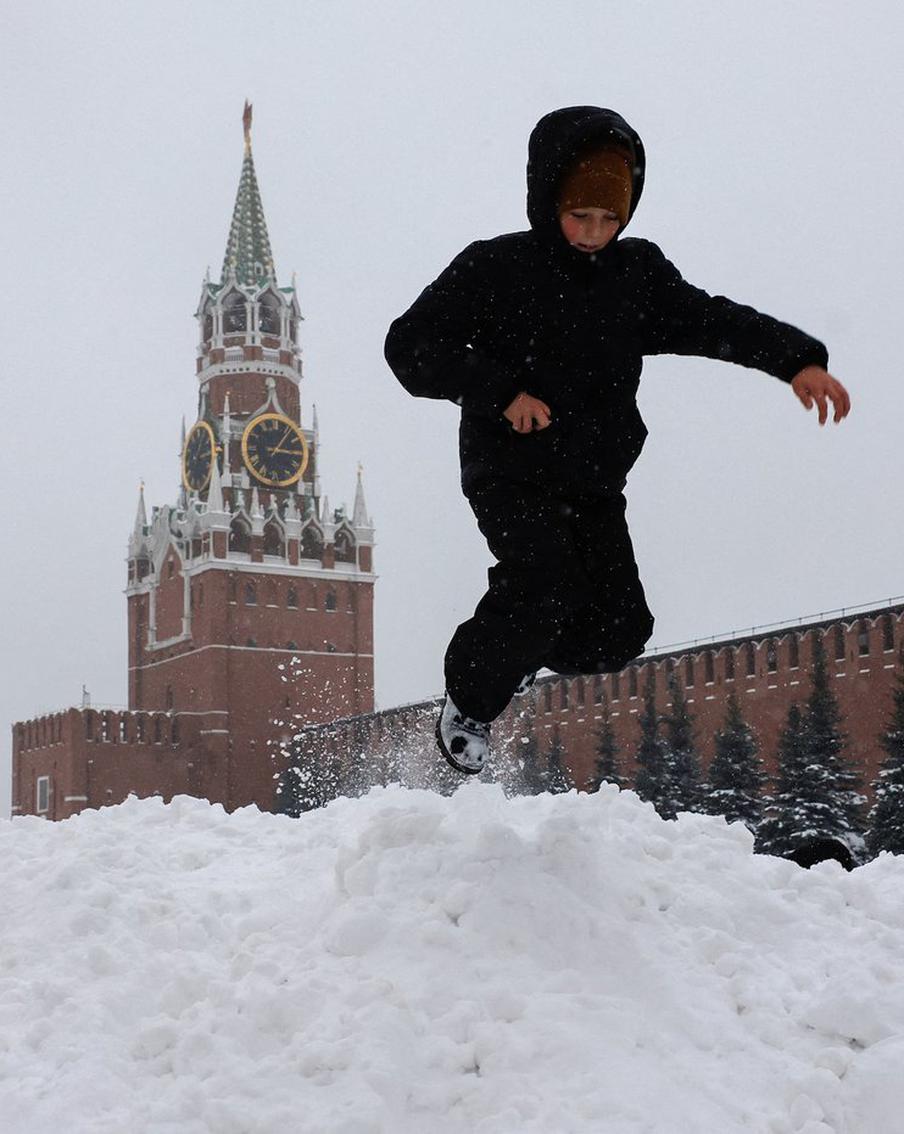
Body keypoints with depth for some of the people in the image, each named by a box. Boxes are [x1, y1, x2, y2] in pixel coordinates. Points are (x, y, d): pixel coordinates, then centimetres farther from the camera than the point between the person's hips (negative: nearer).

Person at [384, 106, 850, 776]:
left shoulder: (638, 271, 9)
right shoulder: (494, 268, -5)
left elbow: (711, 320, 8)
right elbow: (412, 347, -6)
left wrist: (798, 359, -8)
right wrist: (502, 391, -17)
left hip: (595, 484, 5)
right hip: (513, 476, -5)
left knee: (619, 631, -6)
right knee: (547, 590, -26)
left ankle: (520, 650, 26)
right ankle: (468, 703, 0)